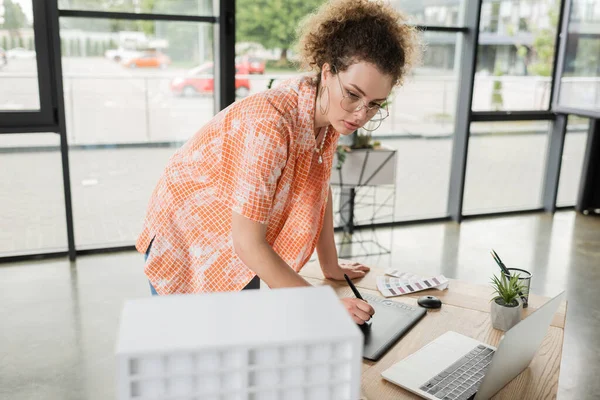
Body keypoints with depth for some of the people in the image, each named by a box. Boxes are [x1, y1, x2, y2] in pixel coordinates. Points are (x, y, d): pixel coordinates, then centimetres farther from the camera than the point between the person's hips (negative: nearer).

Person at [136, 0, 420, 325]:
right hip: (186, 246, -6)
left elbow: (319, 188, 2)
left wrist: (330, 267, 7)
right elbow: (248, 243, -32)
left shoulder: (328, 112, -12)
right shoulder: (270, 125, -35)